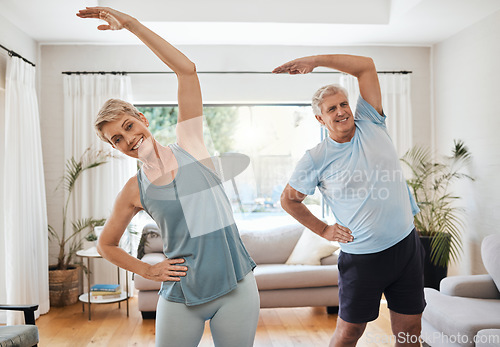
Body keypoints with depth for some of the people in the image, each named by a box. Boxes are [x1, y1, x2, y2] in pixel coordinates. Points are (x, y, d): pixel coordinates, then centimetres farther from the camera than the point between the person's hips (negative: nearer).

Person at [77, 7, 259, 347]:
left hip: (236, 287, 0)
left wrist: (129, 22, -8)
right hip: (182, 298, 1)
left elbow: (186, 70, -8)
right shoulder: (135, 190, 2)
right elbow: (106, 245, 16)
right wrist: (148, 270, 4)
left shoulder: (189, 145, -1)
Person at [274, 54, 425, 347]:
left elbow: (366, 65, -1)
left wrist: (313, 60, -4)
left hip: (407, 245, 3)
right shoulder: (316, 159, -6)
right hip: (362, 256, -3)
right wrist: (323, 230, 2)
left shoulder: (371, 124, 1)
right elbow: (289, 200, 6)